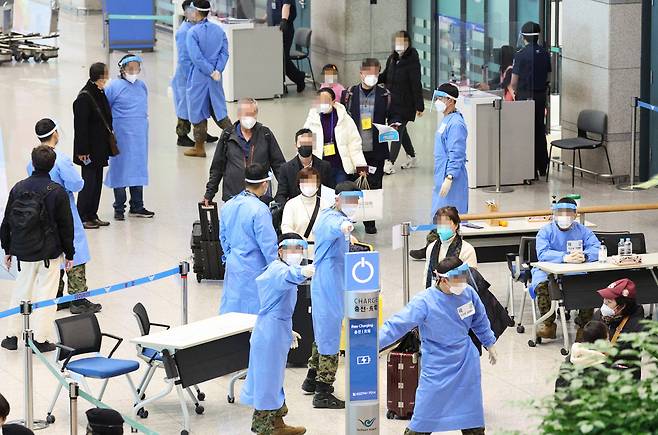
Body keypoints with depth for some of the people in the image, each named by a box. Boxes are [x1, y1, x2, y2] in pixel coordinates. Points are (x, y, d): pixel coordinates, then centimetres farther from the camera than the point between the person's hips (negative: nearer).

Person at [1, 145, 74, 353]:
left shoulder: (18, 188, 1)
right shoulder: (57, 192, -11)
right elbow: (66, 226, -7)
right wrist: (69, 254, 3)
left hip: (23, 250, 4)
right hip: (49, 252, -4)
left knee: (21, 291, 16)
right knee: (45, 293, 3)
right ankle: (40, 339, 3)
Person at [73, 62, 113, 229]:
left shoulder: (100, 93, 8)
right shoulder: (84, 97, -20)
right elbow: (80, 126, -20)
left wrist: (108, 144, 17)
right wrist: (82, 151, -19)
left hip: (100, 149, 9)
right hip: (89, 149, -9)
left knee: (97, 181, 13)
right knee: (89, 182, -3)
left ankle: (92, 215, 22)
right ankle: (82, 218, 6)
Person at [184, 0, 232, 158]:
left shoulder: (192, 32, -13)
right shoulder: (219, 30, 5)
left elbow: (196, 57, -18)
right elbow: (224, 52, 1)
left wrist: (212, 72, -12)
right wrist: (217, 71, -7)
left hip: (199, 77, -5)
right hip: (216, 77, 5)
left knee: (198, 110, 6)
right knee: (218, 109, 16)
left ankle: (199, 147, 12)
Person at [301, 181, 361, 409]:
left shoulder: (326, 215, 11)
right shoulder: (331, 218, -21)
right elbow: (334, 227, -47)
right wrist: (343, 226, -68)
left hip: (324, 285, 11)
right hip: (330, 286, -11)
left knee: (323, 333, 23)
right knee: (330, 336, -5)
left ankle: (312, 379, 36)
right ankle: (323, 393, -1)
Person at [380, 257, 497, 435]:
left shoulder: (468, 293, -6)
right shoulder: (424, 302, -21)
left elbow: (480, 320, 13)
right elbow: (396, 326, -24)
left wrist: (489, 344, 23)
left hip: (466, 364, 5)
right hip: (437, 368, -4)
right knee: (425, 417, -5)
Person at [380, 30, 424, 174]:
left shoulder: (412, 61, -15)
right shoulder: (392, 58, 7)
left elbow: (416, 85, -15)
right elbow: (385, 76, 20)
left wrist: (419, 106, -14)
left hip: (405, 103, -8)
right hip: (392, 101, 8)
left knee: (398, 131, -7)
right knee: (401, 130, 18)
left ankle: (390, 163, -6)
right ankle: (411, 157, 34)